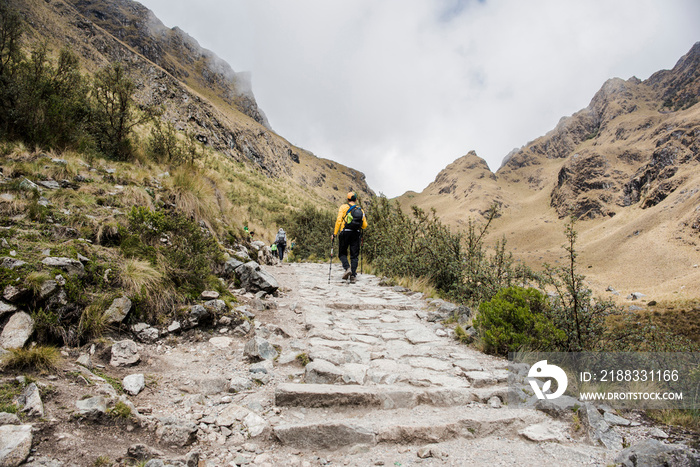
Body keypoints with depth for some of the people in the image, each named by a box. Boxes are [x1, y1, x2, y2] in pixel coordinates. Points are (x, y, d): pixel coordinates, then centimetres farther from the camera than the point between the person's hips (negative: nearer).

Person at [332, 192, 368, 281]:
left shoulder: (344, 207, 2)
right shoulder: (360, 210, 12)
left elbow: (339, 220, -8)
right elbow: (364, 225, 10)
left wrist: (334, 233, -5)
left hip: (345, 233, -2)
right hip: (356, 234, 2)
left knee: (342, 253, 10)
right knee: (354, 255, 8)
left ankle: (347, 268, -12)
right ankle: (353, 274, 2)